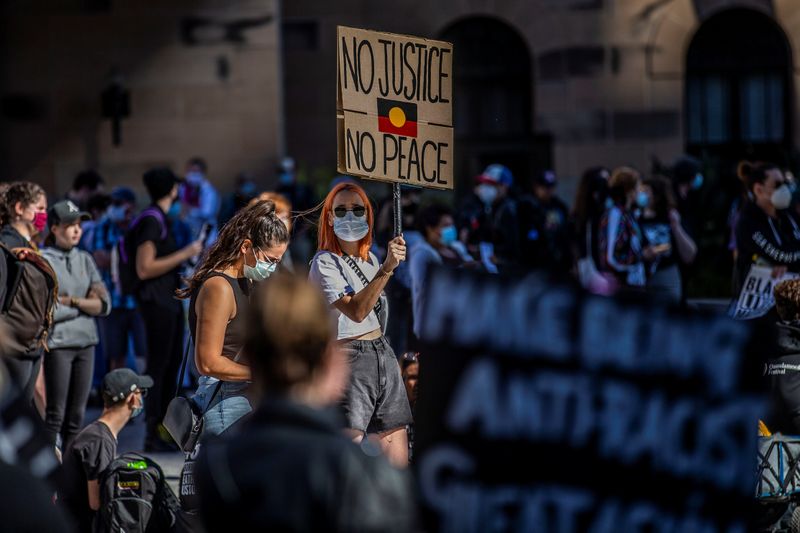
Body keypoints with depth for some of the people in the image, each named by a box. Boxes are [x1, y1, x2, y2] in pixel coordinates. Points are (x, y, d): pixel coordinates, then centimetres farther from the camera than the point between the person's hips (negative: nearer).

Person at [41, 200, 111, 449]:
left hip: (86, 343, 6)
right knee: (56, 413, -4)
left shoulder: (85, 259, 11)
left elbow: (104, 305, 5)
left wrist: (70, 301, -7)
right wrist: (85, 303, -4)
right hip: (57, 344, -6)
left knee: (77, 414, 9)